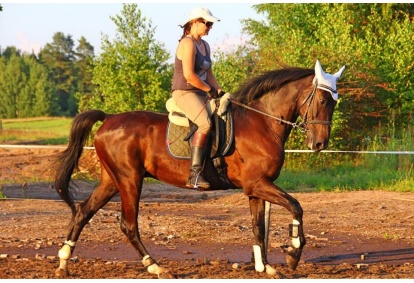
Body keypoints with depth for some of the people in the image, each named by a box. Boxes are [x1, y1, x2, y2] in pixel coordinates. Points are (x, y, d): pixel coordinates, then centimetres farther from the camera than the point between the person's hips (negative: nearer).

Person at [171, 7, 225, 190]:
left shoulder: (205, 46, 17)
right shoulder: (187, 44, -13)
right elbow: (189, 75, -20)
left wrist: (219, 91, 6)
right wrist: (209, 89, -11)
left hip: (201, 94, 10)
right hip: (184, 92, -10)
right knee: (205, 123, -31)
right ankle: (194, 175, -36)